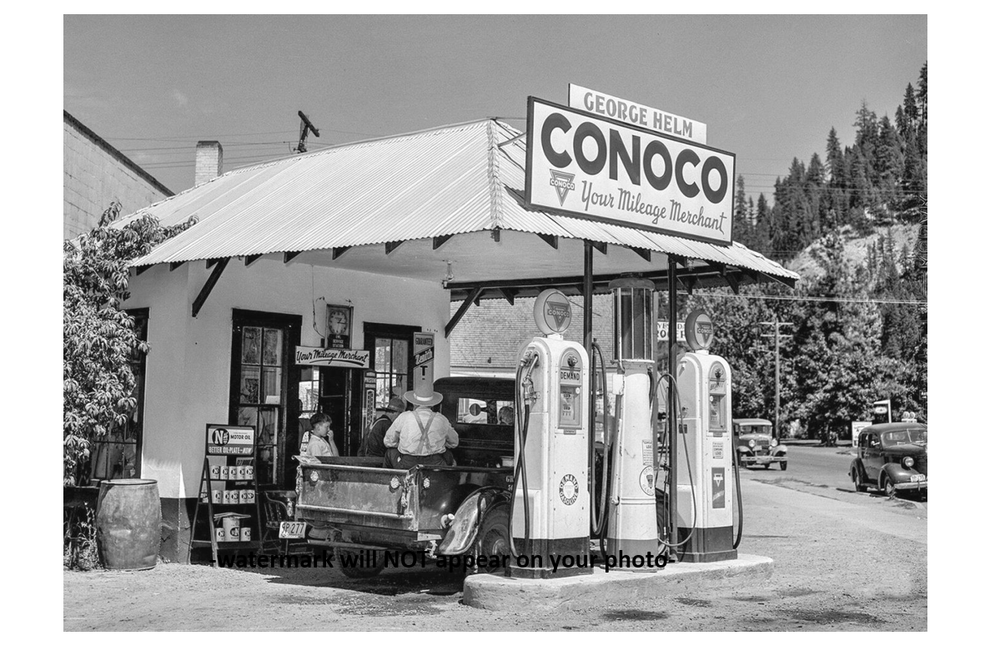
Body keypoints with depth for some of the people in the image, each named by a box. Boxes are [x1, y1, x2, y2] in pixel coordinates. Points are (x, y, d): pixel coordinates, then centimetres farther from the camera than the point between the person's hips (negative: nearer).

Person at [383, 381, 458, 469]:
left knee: (390, 451, 27)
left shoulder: (404, 417, -2)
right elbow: (454, 443, 18)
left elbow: (388, 442, 10)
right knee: (448, 455, 32)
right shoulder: (441, 420, 2)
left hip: (406, 467, -1)